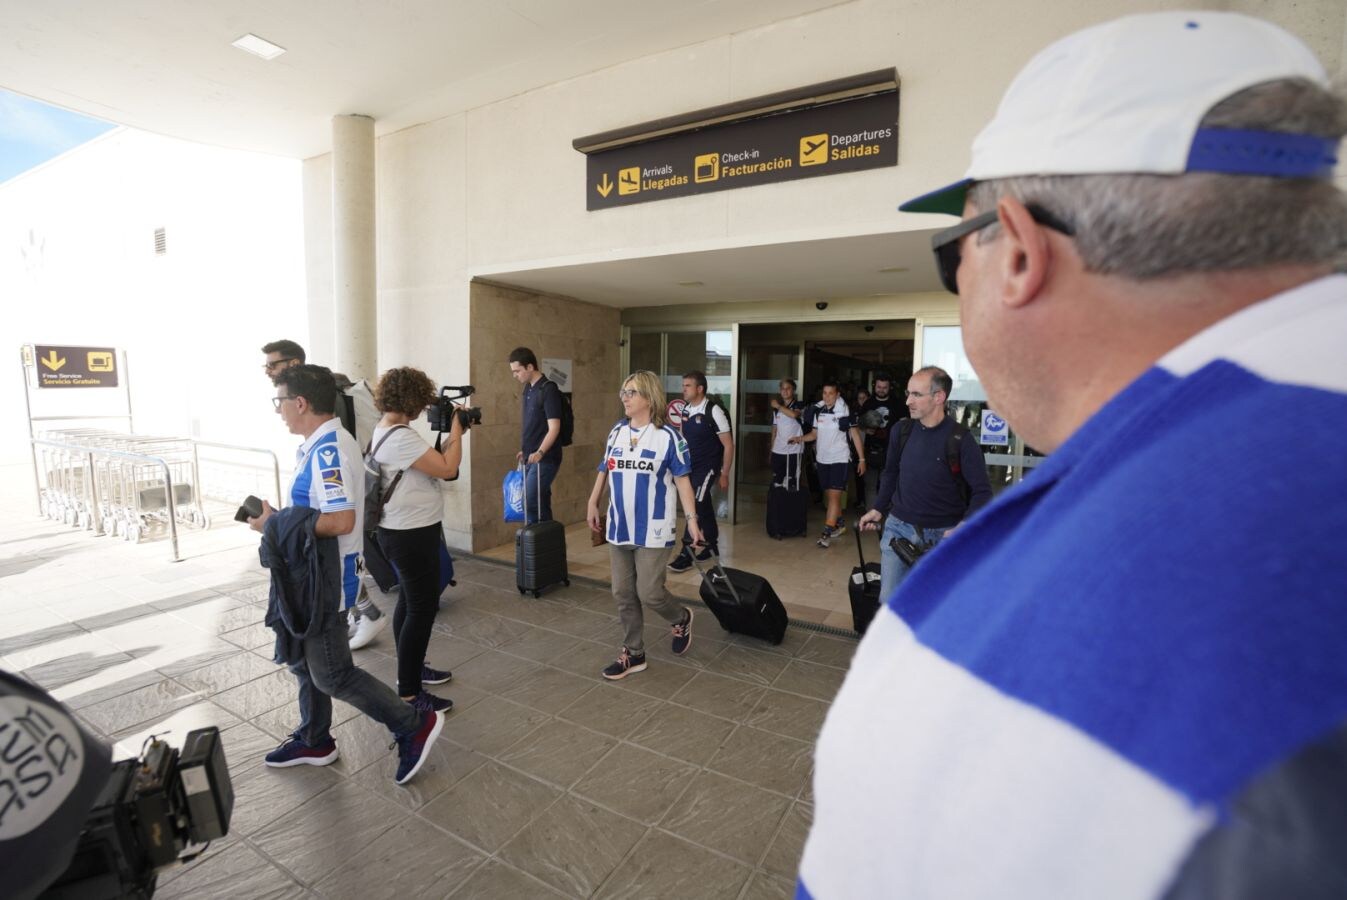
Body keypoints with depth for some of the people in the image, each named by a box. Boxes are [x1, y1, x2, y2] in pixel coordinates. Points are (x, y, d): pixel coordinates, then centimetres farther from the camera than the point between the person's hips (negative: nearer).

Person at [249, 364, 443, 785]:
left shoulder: (328, 449, -24)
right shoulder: (319, 444, 8)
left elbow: (341, 521, -32)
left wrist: (276, 524, -21)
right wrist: (278, 516, 3)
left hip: (326, 579, -10)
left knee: (332, 674, 2)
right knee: (304, 661, 22)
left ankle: (415, 725, 12)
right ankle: (314, 741, 41)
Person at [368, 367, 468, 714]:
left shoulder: (385, 431, 9)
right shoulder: (400, 437, -24)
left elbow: (431, 463, 11)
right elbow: (447, 469, -23)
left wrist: (449, 436, 2)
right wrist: (456, 432, -12)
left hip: (404, 531, 11)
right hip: (412, 534, -11)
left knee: (409, 601, 21)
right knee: (423, 608, -2)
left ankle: (411, 669, 38)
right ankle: (408, 693, 8)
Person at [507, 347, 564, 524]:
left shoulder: (548, 390, -15)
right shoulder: (528, 388, 11)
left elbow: (554, 427, -20)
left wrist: (540, 453, -30)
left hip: (545, 458, -8)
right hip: (531, 457, 8)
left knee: (531, 503, -13)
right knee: (540, 503, 11)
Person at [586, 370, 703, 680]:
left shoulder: (668, 436, -10)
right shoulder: (617, 432, 6)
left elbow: (682, 480, -8)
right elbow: (605, 470, 16)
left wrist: (692, 519, -14)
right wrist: (593, 504, 15)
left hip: (652, 531, -5)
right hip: (619, 528, 6)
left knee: (649, 593, -2)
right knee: (623, 594, 10)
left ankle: (681, 618, 31)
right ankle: (633, 654, 26)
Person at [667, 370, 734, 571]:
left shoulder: (713, 411, -16)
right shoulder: (685, 411, 3)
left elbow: (728, 445, -12)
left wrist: (724, 474, -11)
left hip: (707, 467, -6)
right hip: (690, 467, 6)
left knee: (695, 507, -10)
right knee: (704, 508, 16)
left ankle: (686, 555, -3)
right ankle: (712, 545, 32)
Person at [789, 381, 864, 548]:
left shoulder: (844, 411, -11)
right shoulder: (818, 410, 2)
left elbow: (855, 435, -8)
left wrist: (862, 459, -9)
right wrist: (801, 438, -9)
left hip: (840, 459, -5)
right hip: (823, 459, 6)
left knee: (834, 495, -10)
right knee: (829, 494, 15)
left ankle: (827, 532, -9)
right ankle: (839, 523, 34)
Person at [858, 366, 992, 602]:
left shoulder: (960, 439, -13)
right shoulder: (903, 430, 0)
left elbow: (982, 491, -11)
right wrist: (878, 509, 9)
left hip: (943, 534, -3)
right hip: (898, 527, 3)